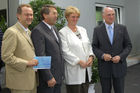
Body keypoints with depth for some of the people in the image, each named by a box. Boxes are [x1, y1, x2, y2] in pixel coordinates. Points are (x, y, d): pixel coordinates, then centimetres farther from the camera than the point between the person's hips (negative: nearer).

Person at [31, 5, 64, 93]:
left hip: (58, 76, 8)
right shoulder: (38, 31, -14)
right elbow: (40, 56, -18)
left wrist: (61, 73, 13)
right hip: (48, 76, -8)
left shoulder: (54, 29, 13)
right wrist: (48, 77, -19)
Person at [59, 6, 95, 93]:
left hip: (86, 68, 6)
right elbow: (65, 51, -11)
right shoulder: (63, 32, -4)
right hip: (74, 70, -5)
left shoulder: (83, 30, 15)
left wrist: (91, 56, -2)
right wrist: (79, 61, -14)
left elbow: (89, 45, 16)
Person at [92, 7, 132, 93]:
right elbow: (94, 47, 1)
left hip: (119, 66, 1)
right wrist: (102, 55, -18)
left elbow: (128, 46, 2)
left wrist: (120, 57, -14)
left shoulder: (122, 28, 2)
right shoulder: (97, 30, 0)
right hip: (104, 67, 0)